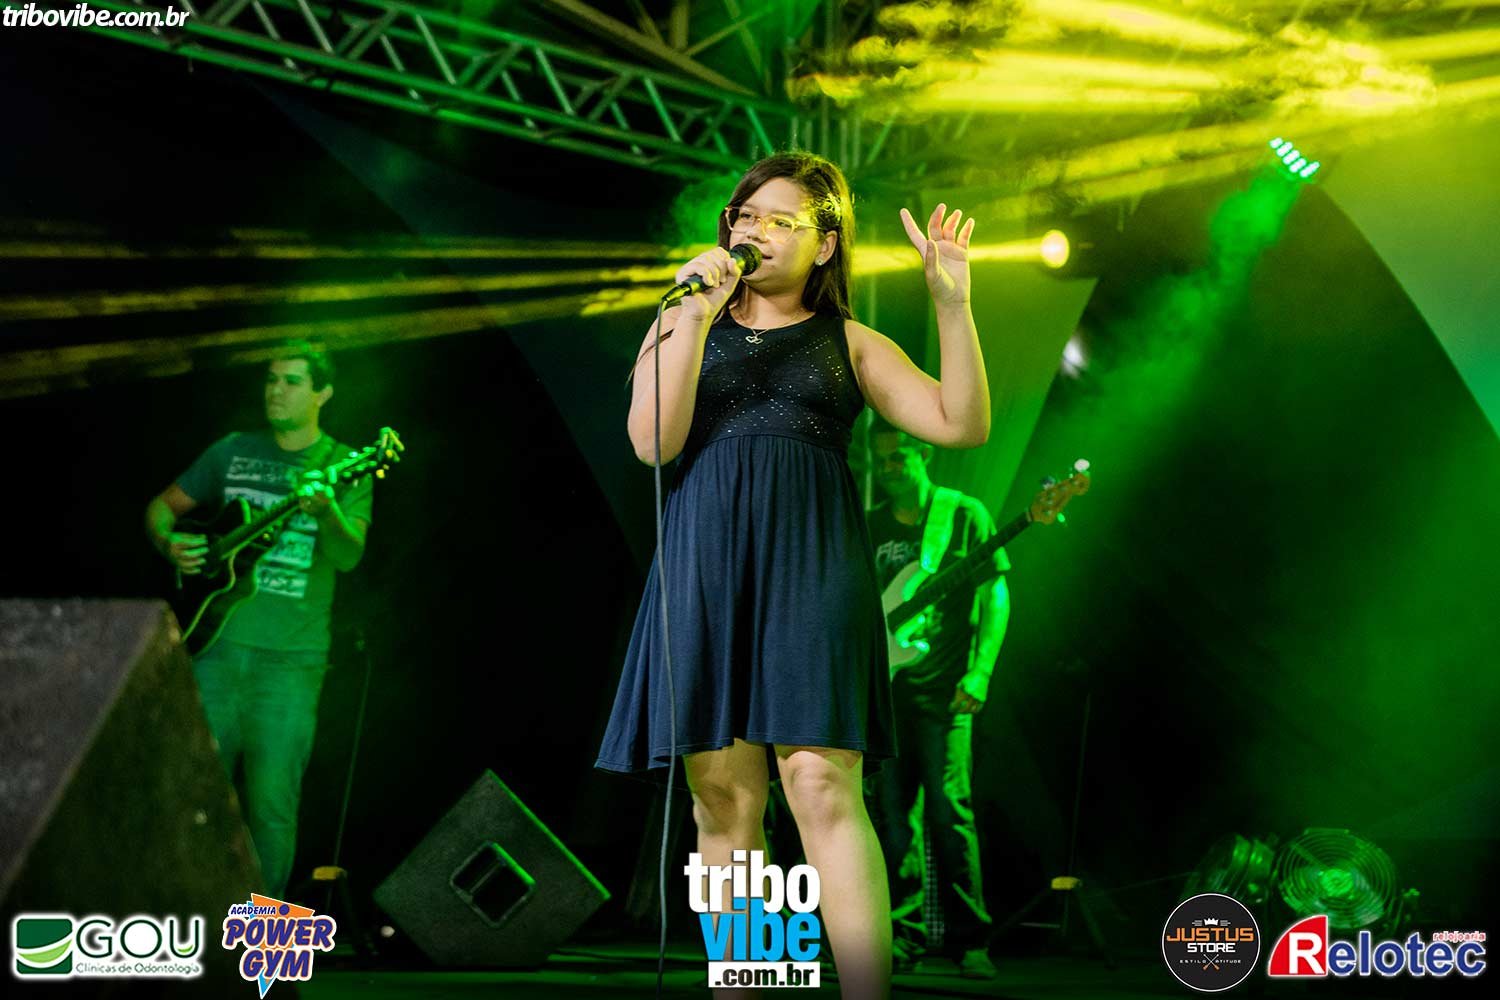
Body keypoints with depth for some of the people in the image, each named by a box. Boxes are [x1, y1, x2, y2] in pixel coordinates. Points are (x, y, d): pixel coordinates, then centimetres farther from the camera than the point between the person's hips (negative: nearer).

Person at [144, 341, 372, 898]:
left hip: (291, 657, -3)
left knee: (272, 802, -2)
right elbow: (163, 506, 20)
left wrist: (326, 511, -34)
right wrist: (169, 544, -2)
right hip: (217, 641, 3)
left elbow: (348, 557, -13)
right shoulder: (234, 452, 11)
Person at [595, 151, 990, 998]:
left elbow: (964, 424, 4)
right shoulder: (686, 325, 17)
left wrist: (952, 302, -7)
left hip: (812, 565, -1)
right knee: (724, 795, -2)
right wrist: (698, 316, -5)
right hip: (706, 568, 2)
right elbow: (653, 440, 0)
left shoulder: (848, 344, 14)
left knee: (823, 783, -14)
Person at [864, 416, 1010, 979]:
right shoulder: (871, 528, 15)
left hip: (940, 691, -4)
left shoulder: (964, 516, 1)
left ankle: (969, 941, -5)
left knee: (949, 810, -11)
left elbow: (996, 598, -2)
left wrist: (979, 673, -13)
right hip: (881, 691, 4)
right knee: (886, 817, 4)